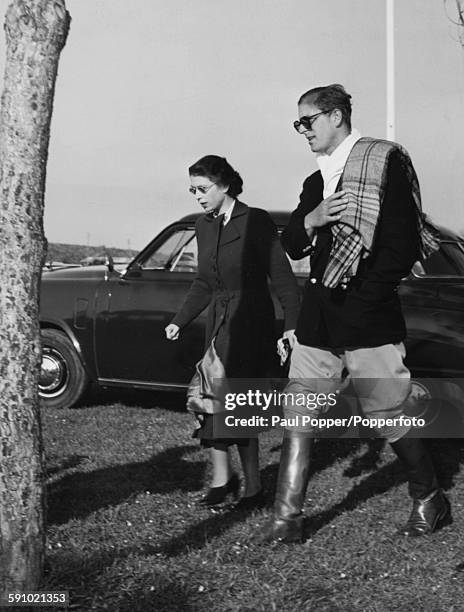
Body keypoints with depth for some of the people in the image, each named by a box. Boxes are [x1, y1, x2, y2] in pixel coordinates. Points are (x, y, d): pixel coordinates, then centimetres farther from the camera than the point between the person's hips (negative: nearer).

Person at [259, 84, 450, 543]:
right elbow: (292, 247, 16)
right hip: (318, 321, 7)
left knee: (389, 423, 2)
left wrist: (368, 294, -11)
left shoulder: (385, 163, -4)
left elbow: (404, 245, -10)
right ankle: (287, 518, 5)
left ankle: (429, 499, 23)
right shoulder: (316, 182, 19)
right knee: (297, 419, 1)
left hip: (369, 320, -7)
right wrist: (311, 220, -5)